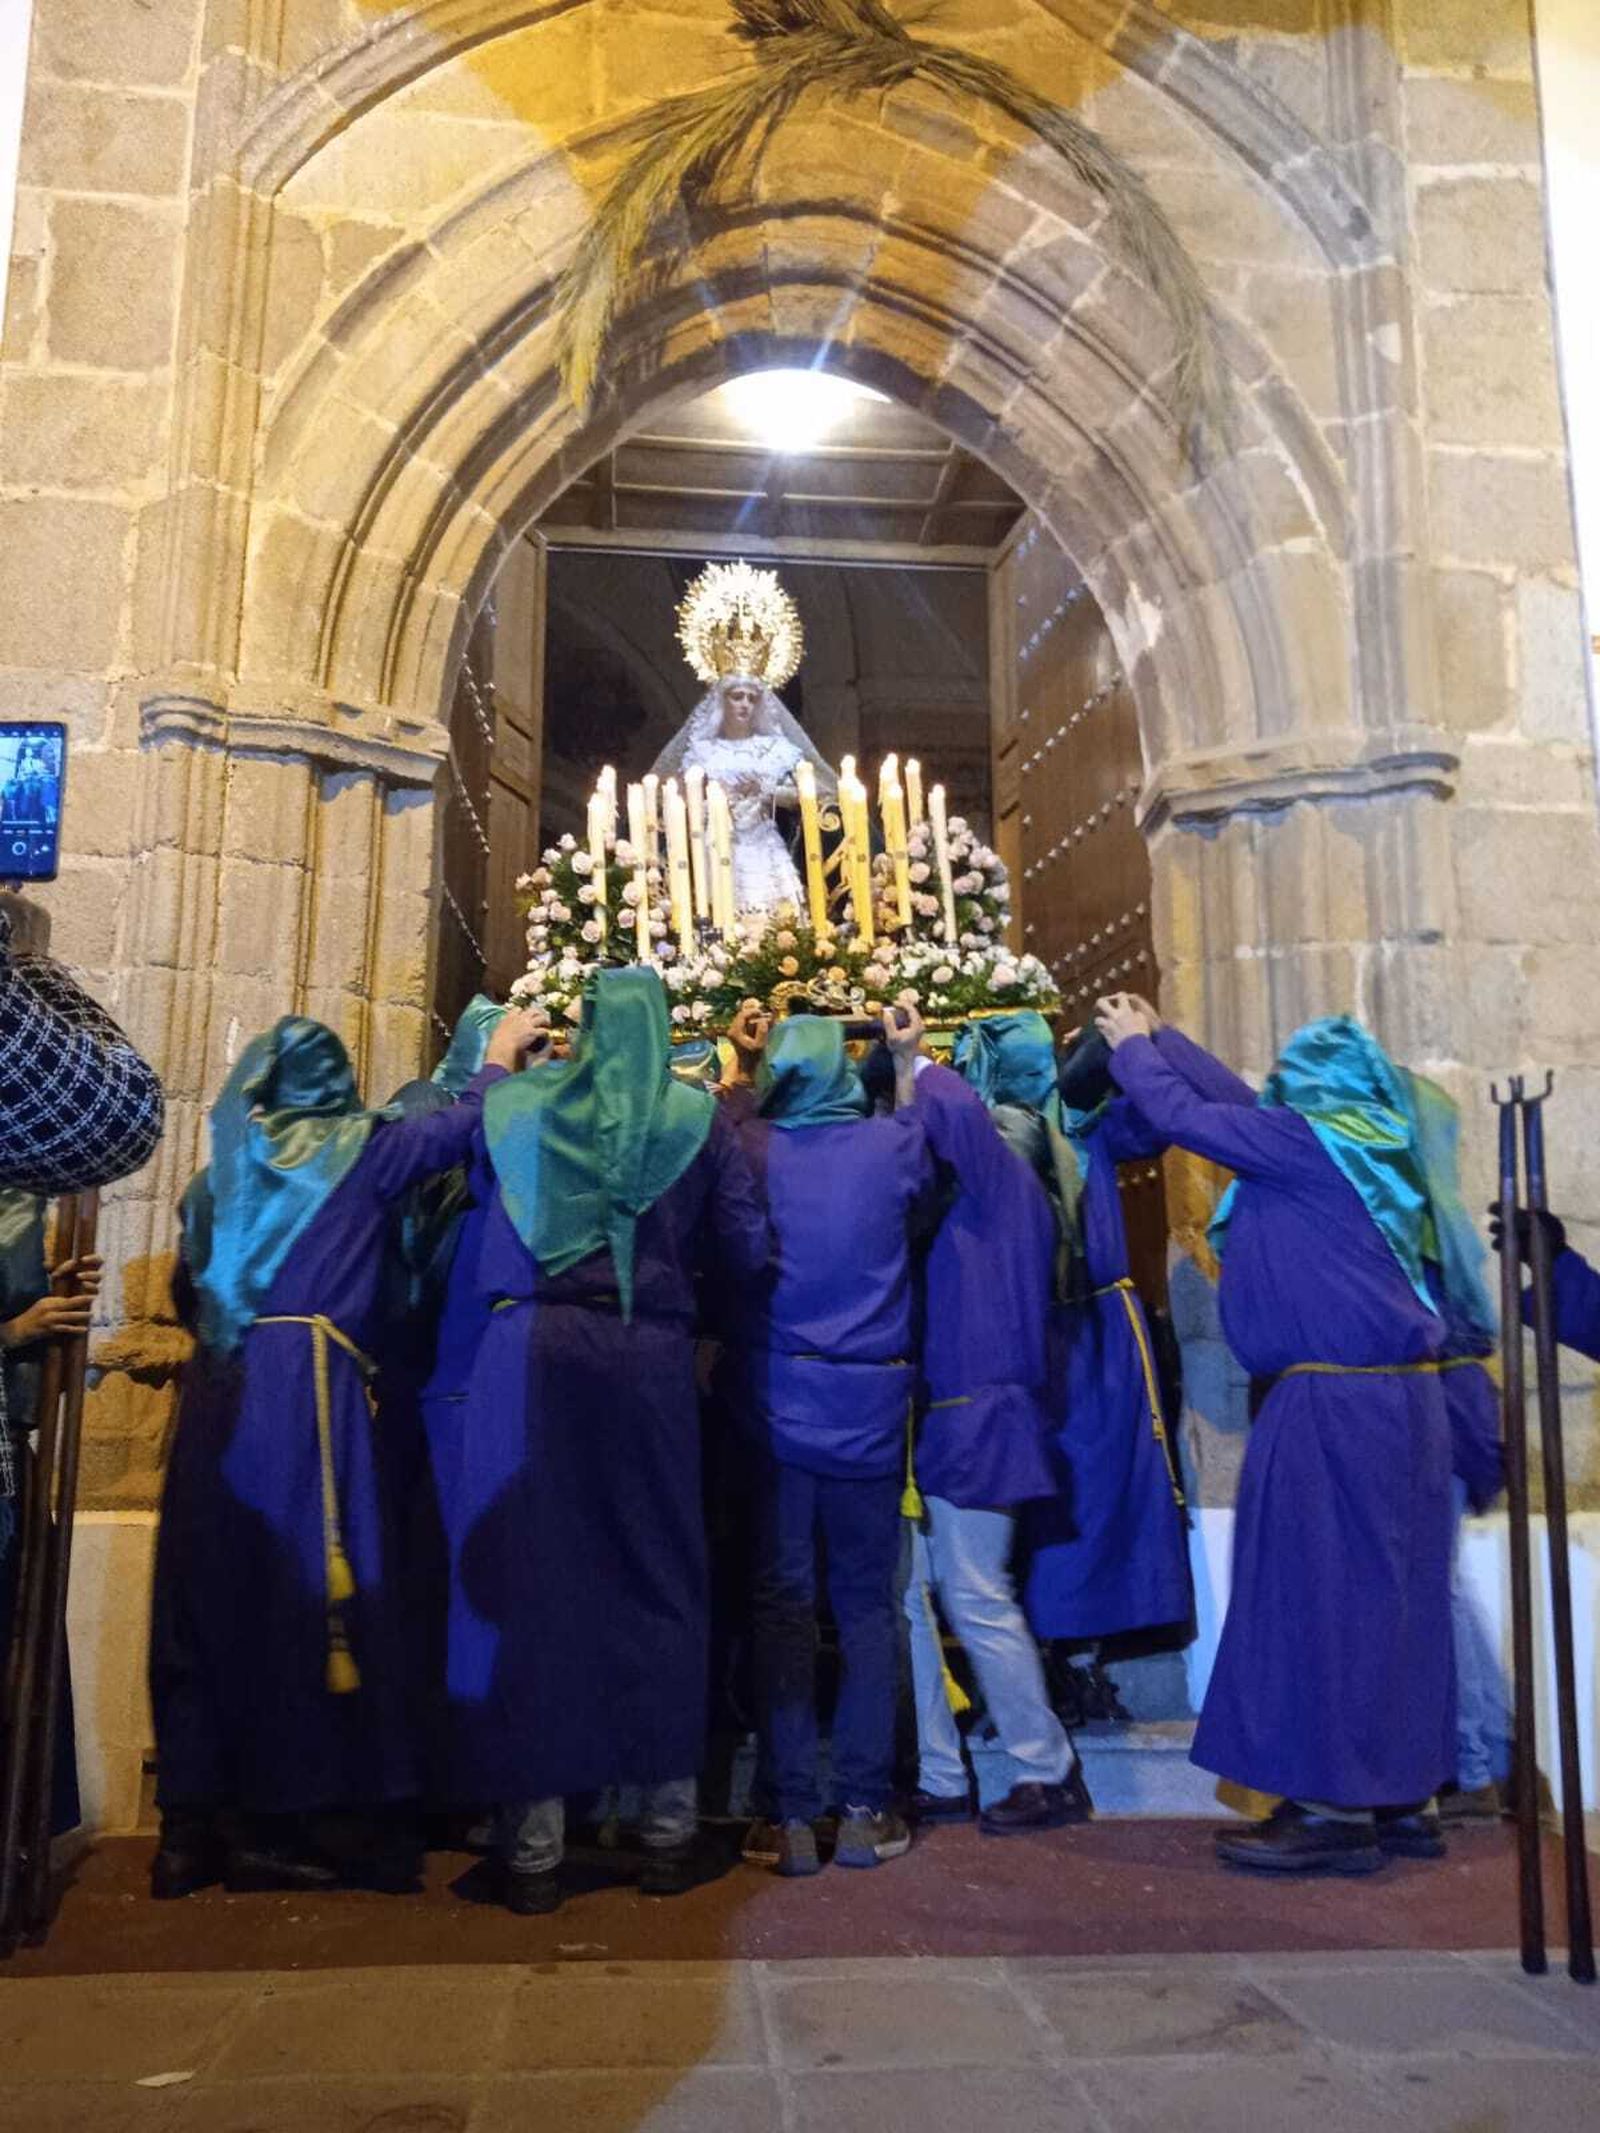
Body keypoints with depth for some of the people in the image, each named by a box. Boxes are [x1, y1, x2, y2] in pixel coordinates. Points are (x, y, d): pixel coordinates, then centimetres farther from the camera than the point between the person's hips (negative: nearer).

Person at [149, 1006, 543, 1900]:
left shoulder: (223, 1169, 16)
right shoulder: (359, 1149, 3)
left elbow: (188, 1291, 21)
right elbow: (464, 1125, 6)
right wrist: (499, 1058, 24)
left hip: (220, 1391, 5)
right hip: (310, 1385, -5)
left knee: (214, 1594, 9)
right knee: (303, 1597, 1)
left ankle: (195, 1818, 17)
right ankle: (267, 1821, 6)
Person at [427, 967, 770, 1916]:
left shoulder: (522, 1104, 7)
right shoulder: (699, 1117, 3)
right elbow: (748, 1249, 1)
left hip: (530, 1359, 1)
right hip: (648, 1366, 0)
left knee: (530, 1583, 7)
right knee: (658, 1582, 10)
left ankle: (533, 1843, 12)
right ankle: (669, 1823, 18)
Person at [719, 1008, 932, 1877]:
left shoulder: (750, 1147, -5)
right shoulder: (893, 1144, -5)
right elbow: (927, 1163, 20)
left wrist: (738, 1067, 29)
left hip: (776, 1399, 0)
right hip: (871, 1402, 1)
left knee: (781, 1601, 7)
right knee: (866, 1601, 12)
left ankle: (789, 1815, 10)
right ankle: (865, 1809, 15)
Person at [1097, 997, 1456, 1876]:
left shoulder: (1308, 1140, -11)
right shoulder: (1371, 1149, 13)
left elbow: (1182, 1114, -7)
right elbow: (1233, 1106, 23)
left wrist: (1131, 1045, 12)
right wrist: (1156, 1036, 29)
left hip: (1333, 1404, -9)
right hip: (1402, 1397, 9)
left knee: (1318, 1593, -1)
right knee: (1388, 1593, 13)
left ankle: (1336, 1807, 6)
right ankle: (1400, 1796, 21)